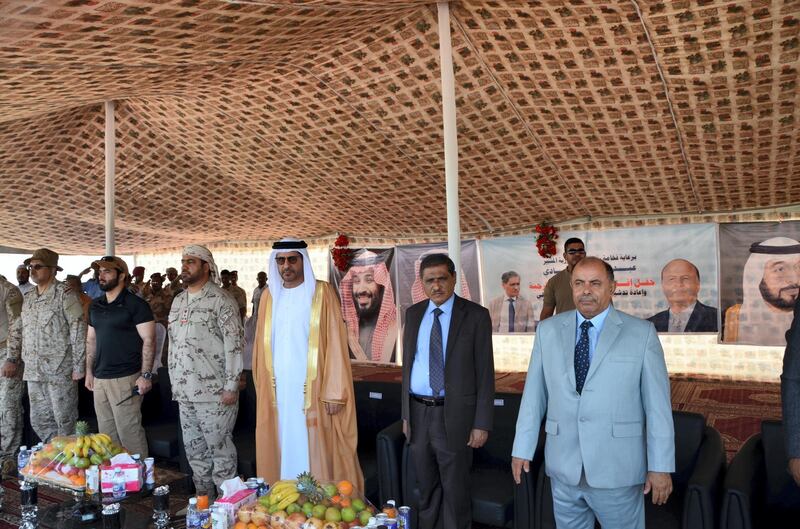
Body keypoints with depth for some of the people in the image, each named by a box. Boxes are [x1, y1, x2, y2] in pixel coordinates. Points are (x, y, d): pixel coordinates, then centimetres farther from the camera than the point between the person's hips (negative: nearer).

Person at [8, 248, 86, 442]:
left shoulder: (64, 294, -9)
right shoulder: (28, 298, 12)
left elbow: (79, 331, -13)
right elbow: (17, 331, 19)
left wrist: (79, 366, -15)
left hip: (60, 371, -7)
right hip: (33, 372, 7)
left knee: (64, 420, 3)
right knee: (38, 421, 14)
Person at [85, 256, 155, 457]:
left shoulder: (136, 305, -7)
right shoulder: (95, 306, 14)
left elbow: (149, 340, -11)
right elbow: (91, 340, 21)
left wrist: (146, 375, -16)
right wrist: (89, 371, 15)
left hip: (125, 378, -7)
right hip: (100, 378, 7)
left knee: (129, 431, -6)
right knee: (106, 433, 13)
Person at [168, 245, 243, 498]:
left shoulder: (220, 300, -9)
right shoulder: (178, 301, 14)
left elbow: (234, 344, -14)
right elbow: (173, 344, 19)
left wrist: (231, 387, -16)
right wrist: (175, 383, 16)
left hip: (214, 391, -7)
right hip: (185, 392, 7)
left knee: (219, 447, 1)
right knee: (194, 448, 15)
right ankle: (203, 497, 30)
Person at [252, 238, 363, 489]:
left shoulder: (322, 293, -3)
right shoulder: (269, 296, 11)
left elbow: (335, 343, -7)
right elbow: (262, 345, 13)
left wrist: (334, 393, -13)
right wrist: (262, 387, 8)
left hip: (312, 390, -4)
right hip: (277, 390, 4)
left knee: (315, 453, 0)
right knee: (282, 451, 8)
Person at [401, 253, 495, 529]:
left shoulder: (476, 315, -8)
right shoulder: (413, 313, 6)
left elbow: (485, 373, -8)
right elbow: (407, 364, 10)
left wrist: (482, 424, -11)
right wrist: (406, 413, 9)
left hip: (454, 415, -4)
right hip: (418, 413, 4)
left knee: (455, 491, 10)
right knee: (426, 488, 20)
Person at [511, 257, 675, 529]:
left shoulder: (642, 333, -3)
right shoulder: (548, 330, 3)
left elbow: (657, 404, -4)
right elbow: (534, 394, 4)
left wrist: (661, 466, -5)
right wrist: (522, 449, 4)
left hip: (617, 469, -2)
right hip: (563, 467, 3)